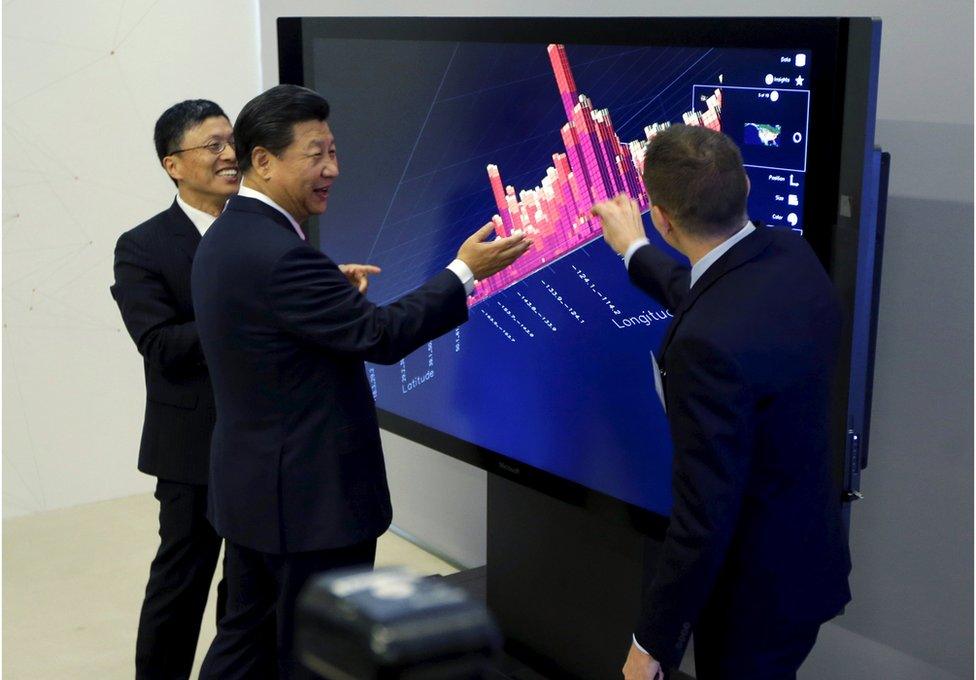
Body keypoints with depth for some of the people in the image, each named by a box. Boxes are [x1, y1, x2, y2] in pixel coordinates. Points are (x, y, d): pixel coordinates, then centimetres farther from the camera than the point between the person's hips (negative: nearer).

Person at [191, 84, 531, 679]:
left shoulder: (226, 237, 7)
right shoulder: (279, 254, -24)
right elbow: (381, 336, -21)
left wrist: (333, 288, 12)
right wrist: (465, 272, -14)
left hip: (250, 489, 10)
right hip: (311, 497, -10)